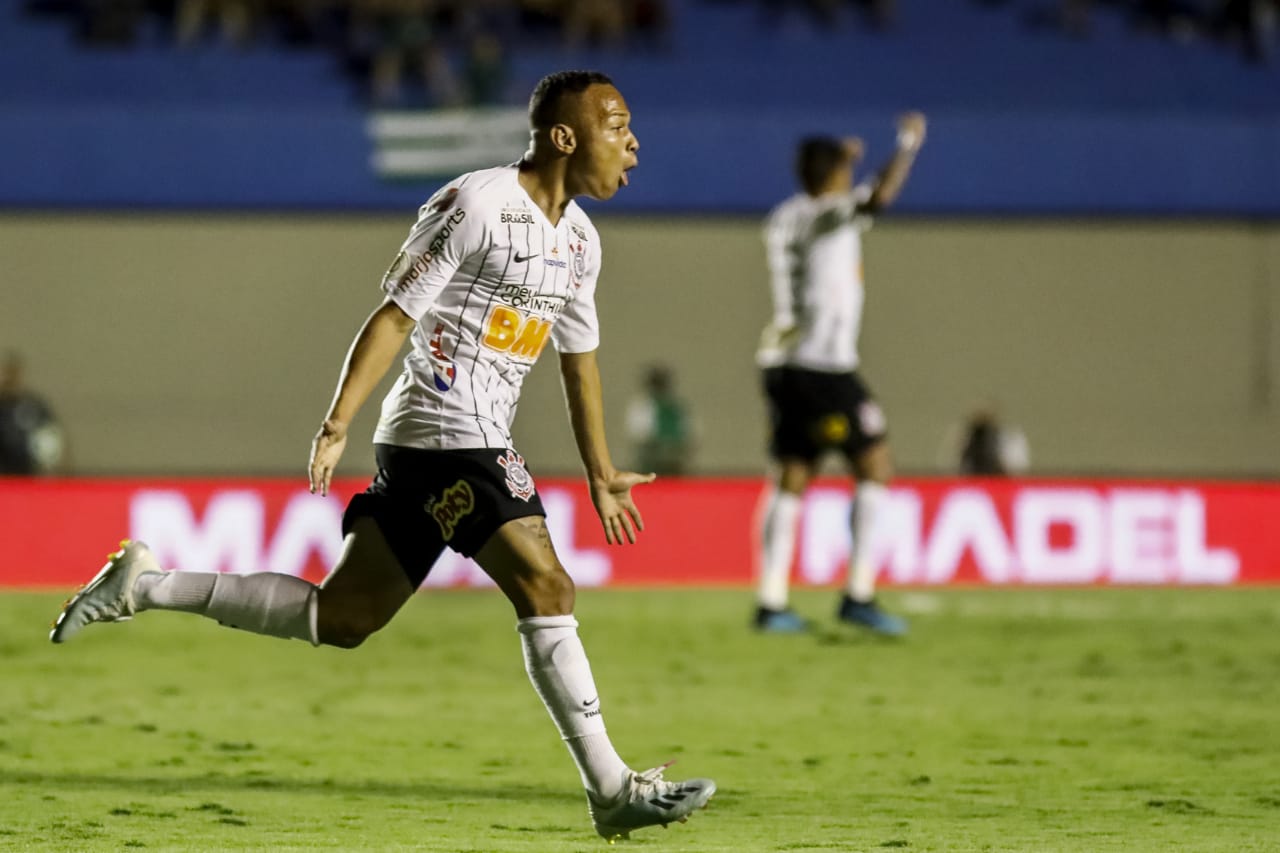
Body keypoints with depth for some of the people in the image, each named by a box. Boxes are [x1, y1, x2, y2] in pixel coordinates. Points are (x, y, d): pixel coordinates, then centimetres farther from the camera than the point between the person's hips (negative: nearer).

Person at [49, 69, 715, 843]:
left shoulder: (580, 238, 15)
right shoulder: (475, 204, -11)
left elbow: (581, 360, 25)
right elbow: (394, 317, -14)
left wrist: (602, 474, 28)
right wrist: (336, 426, -20)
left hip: (480, 444, 9)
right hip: (445, 434, -9)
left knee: (340, 618, 8)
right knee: (546, 589, -15)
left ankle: (147, 586, 15)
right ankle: (614, 792, -14)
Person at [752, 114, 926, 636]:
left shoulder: (786, 217, 14)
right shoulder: (828, 214, -11)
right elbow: (880, 197, -29)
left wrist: (837, 159, 41)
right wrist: (908, 145, -16)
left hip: (783, 363, 8)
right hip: (823, 367, -8)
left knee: (790, 481, 8)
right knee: (874, 466, -2)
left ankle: (771, 603, 3)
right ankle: (858, 594, -7)